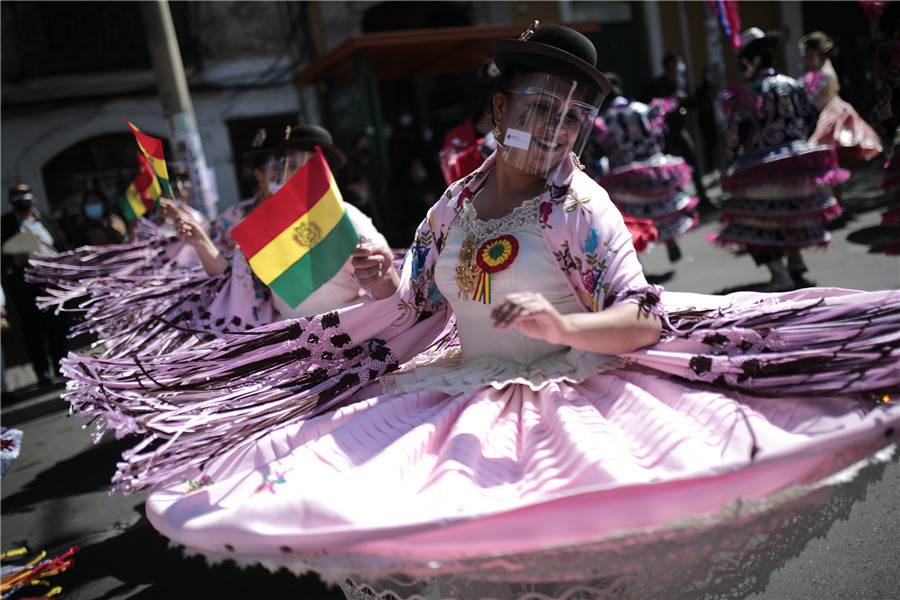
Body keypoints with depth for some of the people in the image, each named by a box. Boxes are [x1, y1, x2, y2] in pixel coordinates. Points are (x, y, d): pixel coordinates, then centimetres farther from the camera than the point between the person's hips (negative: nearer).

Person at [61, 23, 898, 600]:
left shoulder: (583, 206, -7)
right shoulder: (452, 207, 6)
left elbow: (647, 321, -14)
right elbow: (417, 313, 16)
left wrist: (563, 327, -30)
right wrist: (385, 289, -4)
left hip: (564, 399, -4)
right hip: (456, 393, 4)